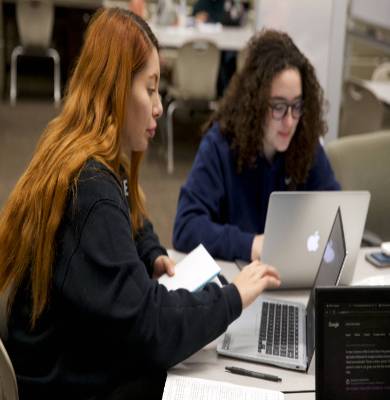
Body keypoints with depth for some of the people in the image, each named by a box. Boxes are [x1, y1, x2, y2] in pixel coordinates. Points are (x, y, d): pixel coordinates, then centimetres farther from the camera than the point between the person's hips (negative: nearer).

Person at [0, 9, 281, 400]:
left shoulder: (99, 163, 4)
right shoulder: (89, 188, -29)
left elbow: (129, 226, 26)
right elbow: (147, 325, -32)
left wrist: (153, 257, 6)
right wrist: (232, 296, -19)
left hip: (83, 365, 9)